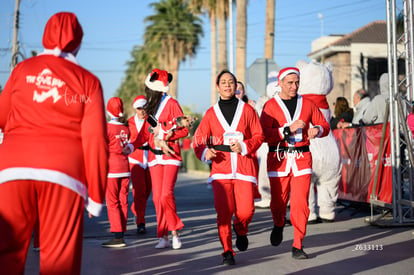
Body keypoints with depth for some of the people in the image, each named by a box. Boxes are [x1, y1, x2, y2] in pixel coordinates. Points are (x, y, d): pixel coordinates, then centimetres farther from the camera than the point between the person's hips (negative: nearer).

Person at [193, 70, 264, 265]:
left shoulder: (247, 110, 8)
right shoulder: (211, 113, 10)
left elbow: (258, 136, 6)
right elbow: (198, 139, 9)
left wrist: (244, 147, -11)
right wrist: (205, 152, -12)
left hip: (244, 164, 0)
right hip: (221, 166, 0)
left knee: (246, 210, -9)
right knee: (224, 211, -10)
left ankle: (240, 230, 27)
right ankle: (227, 252, 6)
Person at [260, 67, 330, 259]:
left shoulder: (307, 104, 9)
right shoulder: (270, 106, 1)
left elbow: (324, 126, 13)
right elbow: (264, 134, -10)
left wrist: (317, 130, -11)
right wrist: (289, 129, -19)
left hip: (302, 158, 1)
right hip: (278, 159, -1)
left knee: (300, 203, -7)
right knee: (278, 202, 6)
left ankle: (297, 246, 2)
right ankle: (279, 225, 41)